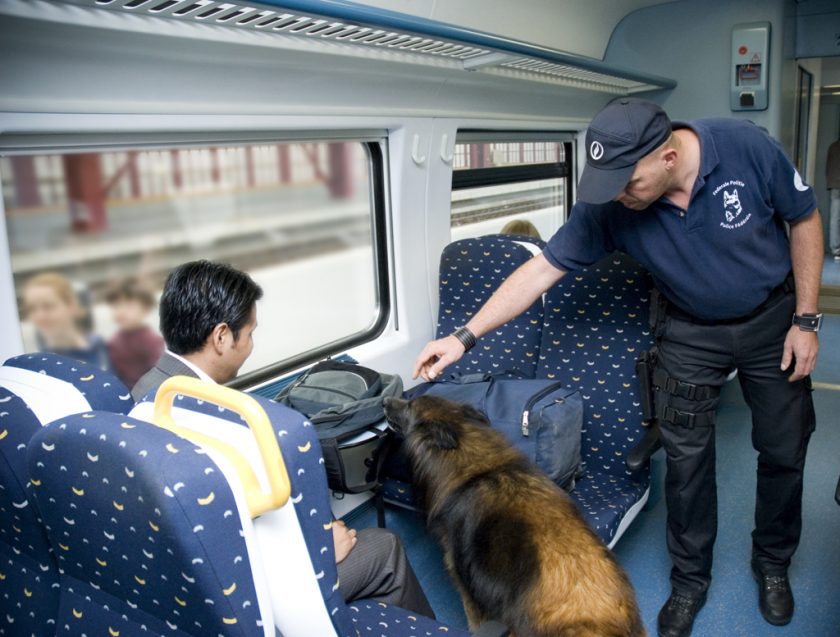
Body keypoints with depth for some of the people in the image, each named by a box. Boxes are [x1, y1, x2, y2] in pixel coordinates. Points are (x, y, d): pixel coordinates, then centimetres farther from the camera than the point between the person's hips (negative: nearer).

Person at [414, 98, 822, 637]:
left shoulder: (747, 148, -28)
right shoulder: (609, 207, -26)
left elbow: (805, 221, -11)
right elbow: (542, 269, -21)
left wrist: (806, 320, -11)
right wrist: (464, 337, -25)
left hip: (772, 319, 0)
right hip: (691, 333, 0)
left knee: (784, 451, 10)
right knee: (687, 458, 2)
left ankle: (773, 565, 36)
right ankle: (690, 580, 24)